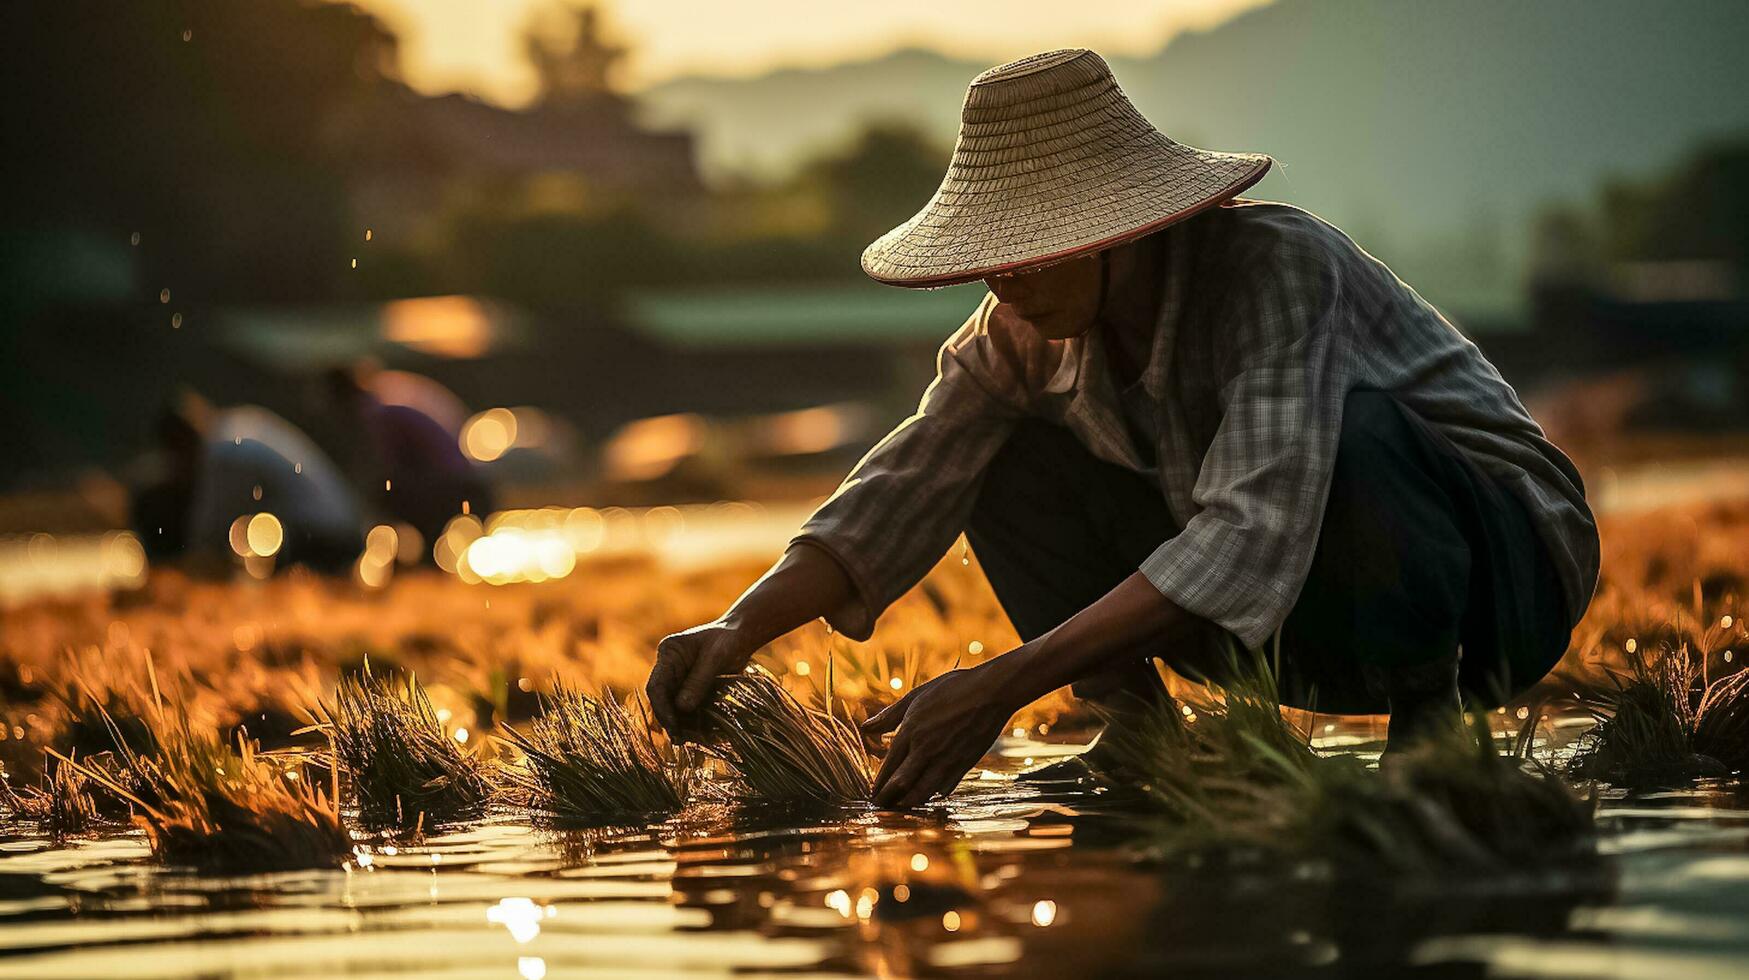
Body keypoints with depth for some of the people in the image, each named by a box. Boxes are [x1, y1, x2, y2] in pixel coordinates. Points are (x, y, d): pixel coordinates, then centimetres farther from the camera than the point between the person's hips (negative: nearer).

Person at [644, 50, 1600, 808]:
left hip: (1501, 566, -6)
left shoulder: (1275, 266, -30)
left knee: (1344, 430, -39)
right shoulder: (1028, 327, -8)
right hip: (1314, 632, 6)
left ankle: (1429, 708, -15)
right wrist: (739, 631, -24)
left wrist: (1002, 684, -43)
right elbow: (901, 491, -6)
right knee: (1009, 454, -7)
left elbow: (1250, 539, -40)